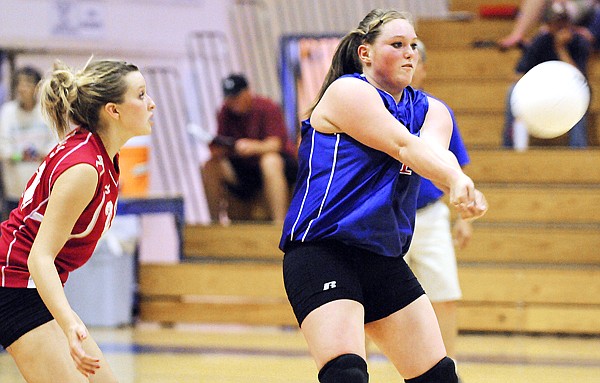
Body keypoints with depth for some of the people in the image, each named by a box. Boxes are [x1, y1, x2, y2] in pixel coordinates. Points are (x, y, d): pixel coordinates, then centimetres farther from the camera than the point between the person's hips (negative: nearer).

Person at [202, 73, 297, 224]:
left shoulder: (268, 108, -13)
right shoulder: (226, 112, -1)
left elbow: (275, 144, -24)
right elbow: (222, 148, -4)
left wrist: (252, 147, -43)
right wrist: (216, 149, -29)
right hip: (244, 168, 5)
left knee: (270, 162, -39)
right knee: (210, 167, -16)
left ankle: (279, 222, -40)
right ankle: (216, 221, -6)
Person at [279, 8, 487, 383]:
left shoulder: (429, 110, 11)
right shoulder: (348, 91, -7)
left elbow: (435, 152, -13)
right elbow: (403, 145, -23)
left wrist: (459, 184, -37)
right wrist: (456, 180, -40)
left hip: (385, 261, 8)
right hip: (321, 253, -8)